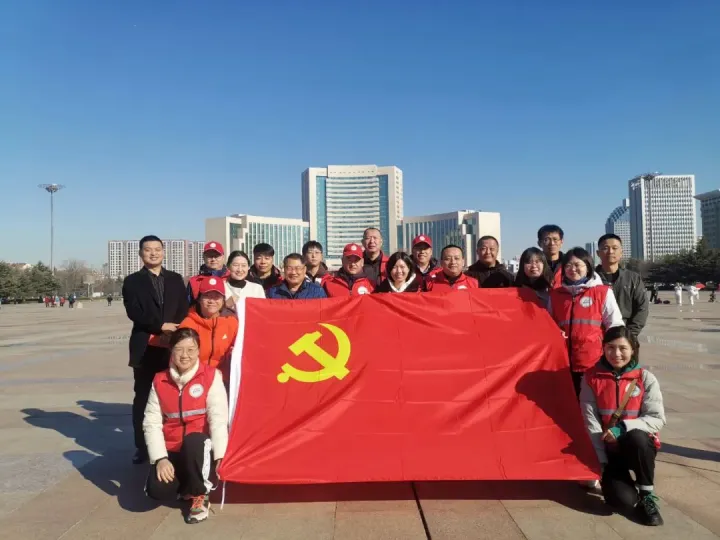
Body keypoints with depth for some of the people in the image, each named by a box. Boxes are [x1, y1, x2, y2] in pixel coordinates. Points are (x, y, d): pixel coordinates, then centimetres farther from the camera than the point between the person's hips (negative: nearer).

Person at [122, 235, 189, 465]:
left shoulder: (176, 279, 14)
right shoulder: (132, 281, 8)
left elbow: (184, 311, 7)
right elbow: (134, 312, -5)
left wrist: (173, 333, -9)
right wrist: (160, 326, -13)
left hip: (172, 347, 1)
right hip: (146, 348, -1)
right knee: (143, 397, 4)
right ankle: (142, 447, 12)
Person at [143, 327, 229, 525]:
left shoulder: (211, 376, -8)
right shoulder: (160, 380, 1)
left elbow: (218, 419, -15)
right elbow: (152, 422, -4)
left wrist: (220, 455, -25)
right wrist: (160, 458, -15)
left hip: (199, 447, -3)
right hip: (171, 450, 3)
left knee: (193, 441, -37)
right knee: (157, 490, -22)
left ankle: (199, 494, -9)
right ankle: (185, 487, 15)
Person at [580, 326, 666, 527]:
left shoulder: (646, 378, -4)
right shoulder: (592, 378, -5)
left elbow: (657, 419, -11)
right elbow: (590, 422, -8)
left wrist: (623, 428, -26)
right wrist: (600, 461, -13)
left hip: (639, 446, 1)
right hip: (609, 449, 0)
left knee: (636, 437, -37)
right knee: (622, 501, -24)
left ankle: (647, 495, -13)